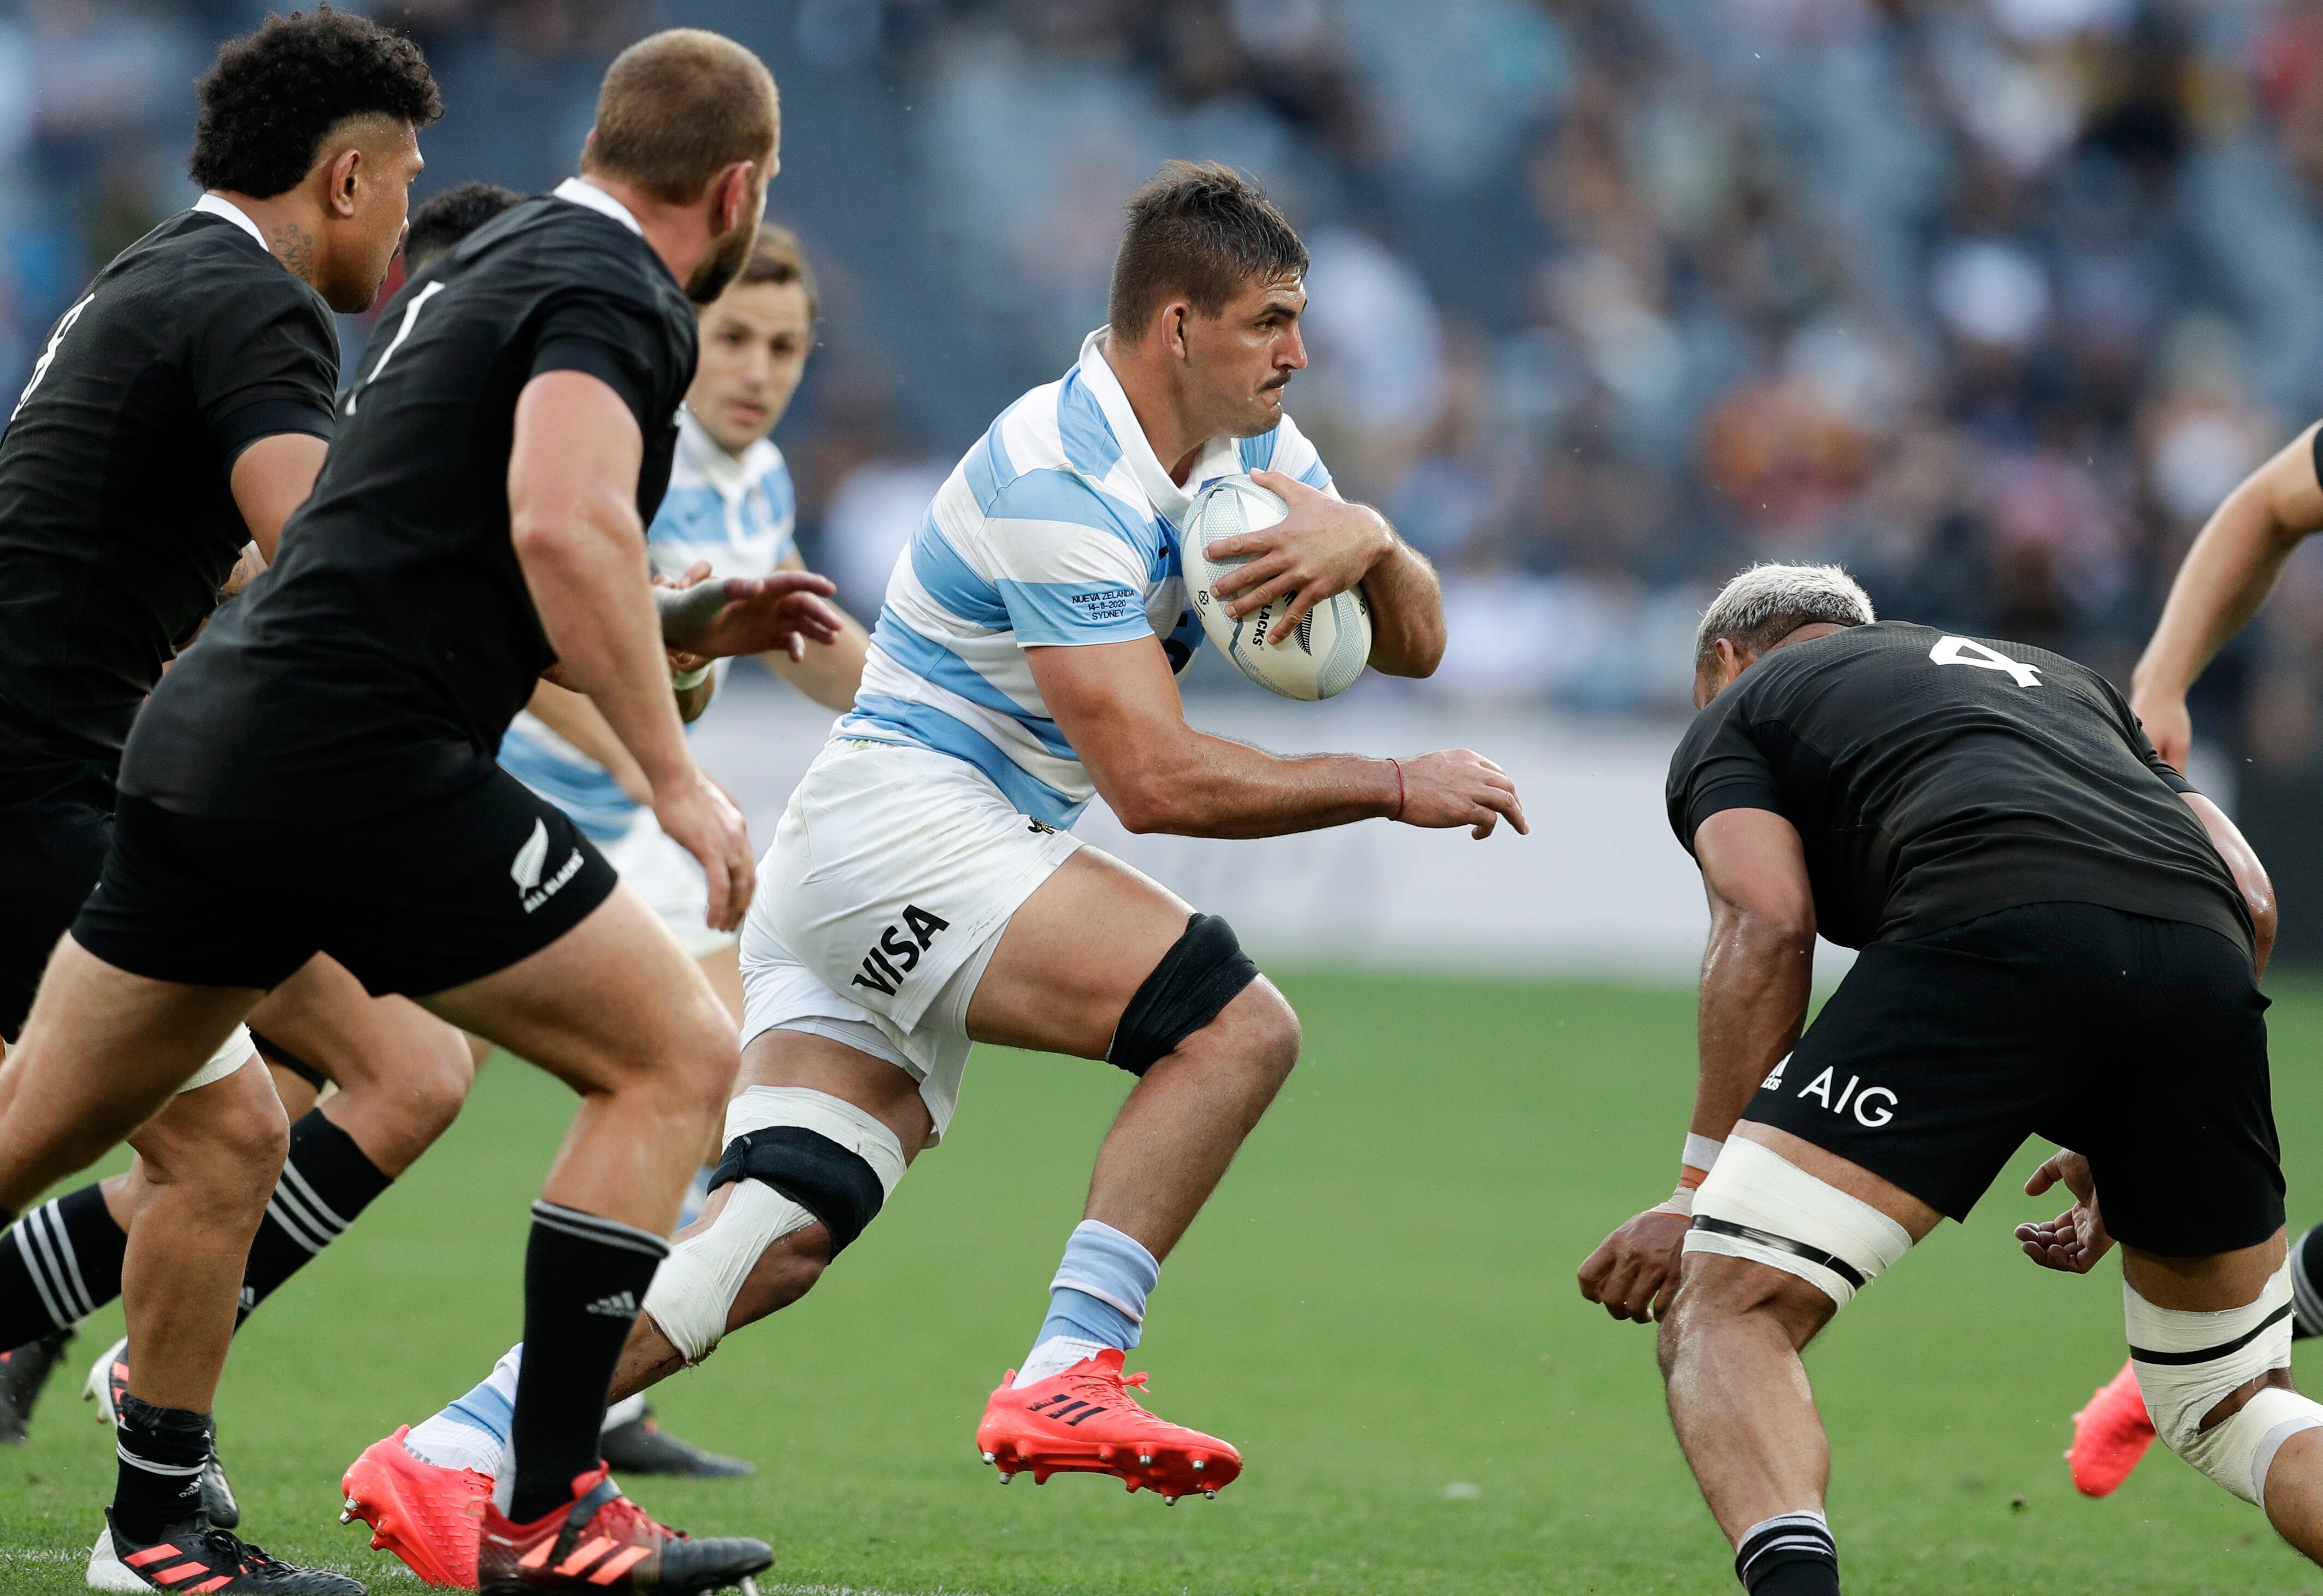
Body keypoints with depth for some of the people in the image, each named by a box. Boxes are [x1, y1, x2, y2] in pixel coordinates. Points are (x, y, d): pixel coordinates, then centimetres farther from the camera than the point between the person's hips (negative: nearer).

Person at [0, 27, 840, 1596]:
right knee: (677, 1057, -1)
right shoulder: (617, 293, -6)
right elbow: (563, 524, -25)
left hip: (207, 738, 9)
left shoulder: (483, 269, 23)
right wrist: (679, 775, -20)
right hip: (363, 761, -9)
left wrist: (689, 627, 29)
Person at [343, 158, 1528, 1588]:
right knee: (1239, 1024, -20)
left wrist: (1369, 542, -12)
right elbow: (1157, 779, -22)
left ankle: (459, 1450, -7)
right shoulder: (1058, 486, -19)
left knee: (782, 1231, -3)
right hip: (900, 822, -9)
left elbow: (1413, 641, 10)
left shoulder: (1249, 445, 10)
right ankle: (1070, 1376, -22)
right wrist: (1393, 789, -16)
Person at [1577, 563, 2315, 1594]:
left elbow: (1768, 926, 6)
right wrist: (2121, 1144, 34)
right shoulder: (2061, 679, 41)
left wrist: (1700, 1195, 7)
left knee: (1724, 1308, -1)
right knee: (2230, 1408, 22)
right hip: (2204, 959, 5)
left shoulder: (1732, 717, 27)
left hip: (1989, 932, -5)